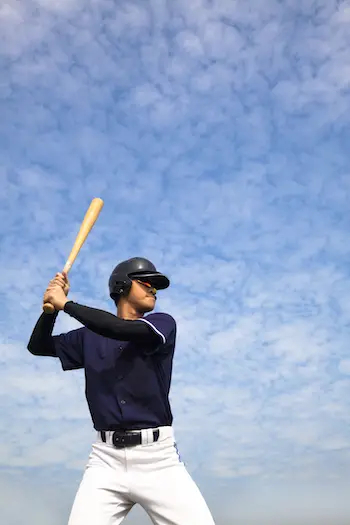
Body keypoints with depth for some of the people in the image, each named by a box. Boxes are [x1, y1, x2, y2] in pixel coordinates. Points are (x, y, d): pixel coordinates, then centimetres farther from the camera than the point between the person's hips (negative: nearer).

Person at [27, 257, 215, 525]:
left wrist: (65, 303, -10)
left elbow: (126, 330, -17)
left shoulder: (163, 323, 2)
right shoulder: (91, 336, 12)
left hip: (158, 457, -2)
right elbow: (38, 346, 18)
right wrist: (52, 305, 0)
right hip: (106, 458, 2)